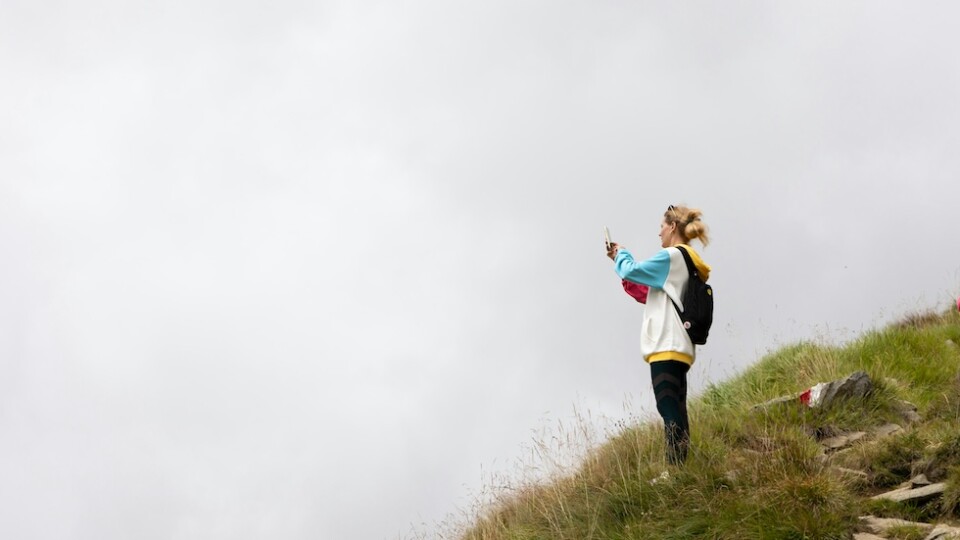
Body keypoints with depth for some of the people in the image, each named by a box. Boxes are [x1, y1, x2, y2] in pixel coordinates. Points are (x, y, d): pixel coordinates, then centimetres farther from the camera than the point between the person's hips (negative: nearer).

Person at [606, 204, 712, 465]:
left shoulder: (671, 257, -7)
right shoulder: (688, 263, 23)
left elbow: (630, 271, -8)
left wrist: (621, 255, 12)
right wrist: (621, 257, 24)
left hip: (667, 346, -10)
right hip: (679, 347, 10)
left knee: (669, 409, -15)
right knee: (675, 411, 8)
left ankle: (676, 467, -21)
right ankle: (679, 468, 6)